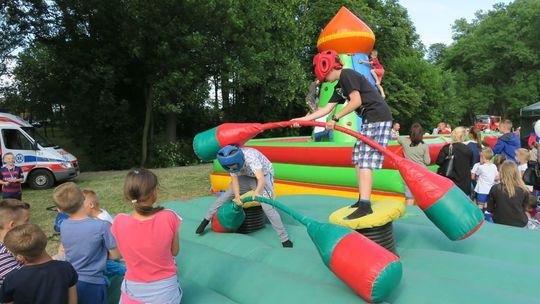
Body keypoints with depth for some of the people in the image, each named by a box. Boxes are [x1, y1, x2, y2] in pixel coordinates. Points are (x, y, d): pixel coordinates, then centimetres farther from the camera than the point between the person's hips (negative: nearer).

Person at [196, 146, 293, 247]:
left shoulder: (251, 157, -40)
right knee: (227, 195, -3)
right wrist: (237, 196, -36)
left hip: (263, 175, -5)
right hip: (246, 176, 5)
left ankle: (285, 239, -13)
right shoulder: (231, 160, -21)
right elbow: (234, 180, -19)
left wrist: (257, 192, -67)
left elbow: (261, 179, -48)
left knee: (267, 206, -21)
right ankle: (207, 219, 16)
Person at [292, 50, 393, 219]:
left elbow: (356, 101, -17)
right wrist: (302, 119, 18)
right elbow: (326, 109, 20)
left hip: (378, 118, -10)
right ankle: (363, 199, 17)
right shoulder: (340, 87, 21)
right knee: (358, 159, 11)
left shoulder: (347, 74, -8)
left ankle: (365, 206, -18)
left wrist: (335, 119, -10)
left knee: (365, 162, -16)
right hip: (369, 120, 10)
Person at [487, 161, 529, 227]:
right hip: (520, 224, 1)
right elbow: (524, 209, 5)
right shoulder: (523, 190, -11)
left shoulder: (495, 189, -12)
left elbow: (490, 209, -2)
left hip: (500, 223, -1)